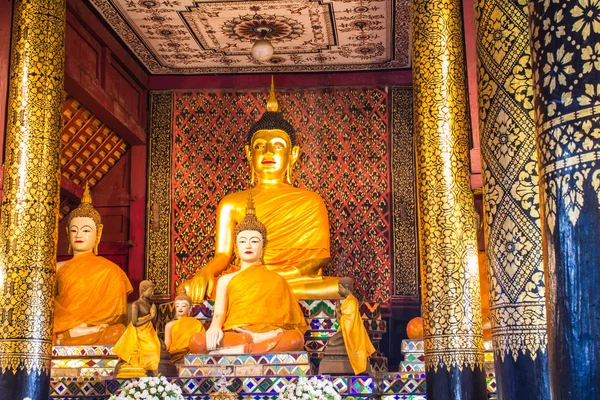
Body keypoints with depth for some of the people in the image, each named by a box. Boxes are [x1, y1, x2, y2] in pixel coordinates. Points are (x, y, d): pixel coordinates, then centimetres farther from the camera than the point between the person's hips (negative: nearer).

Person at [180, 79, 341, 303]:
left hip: (298, 281, -1)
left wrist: (278, 276, -17)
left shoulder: (310, 202, 14)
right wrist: (205, 272, -17)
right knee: (190, 289, -29)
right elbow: (222, 256, 8)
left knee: (342, 287, -34)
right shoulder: (232, 204, 18)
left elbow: (319, 256, 3)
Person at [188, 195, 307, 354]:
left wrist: (277, 332, -12)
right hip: (232, 334, 0)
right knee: (196, 341, -35)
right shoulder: (226, 280, 24)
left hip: (267, 333, 1)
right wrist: (215, 327, -20)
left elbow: (288, 317, 13)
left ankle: (238, 350, -39)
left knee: (295, 339, -38)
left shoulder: (276, 280, 23)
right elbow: (219, 313, 7)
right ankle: (256, 341, -36)